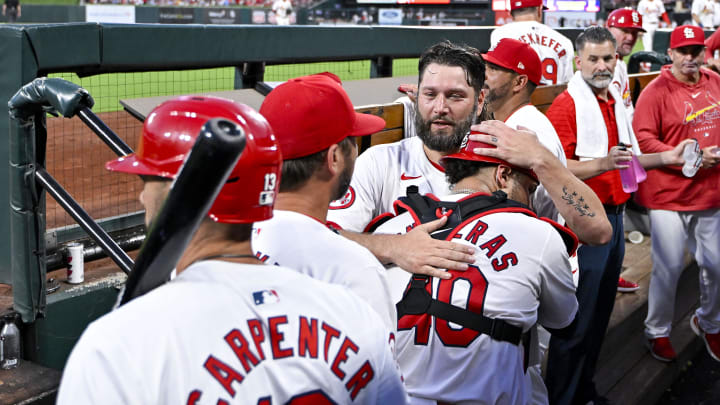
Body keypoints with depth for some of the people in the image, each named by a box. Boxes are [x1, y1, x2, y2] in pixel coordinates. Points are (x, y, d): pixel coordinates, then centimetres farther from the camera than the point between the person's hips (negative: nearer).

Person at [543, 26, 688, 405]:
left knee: (600, 313, 17)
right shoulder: (566, 105, -14)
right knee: (577, 320, -3)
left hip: (613, 215, 9)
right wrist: (602, 164, -34)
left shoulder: (614, 101, 14)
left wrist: (666, 158, 12)